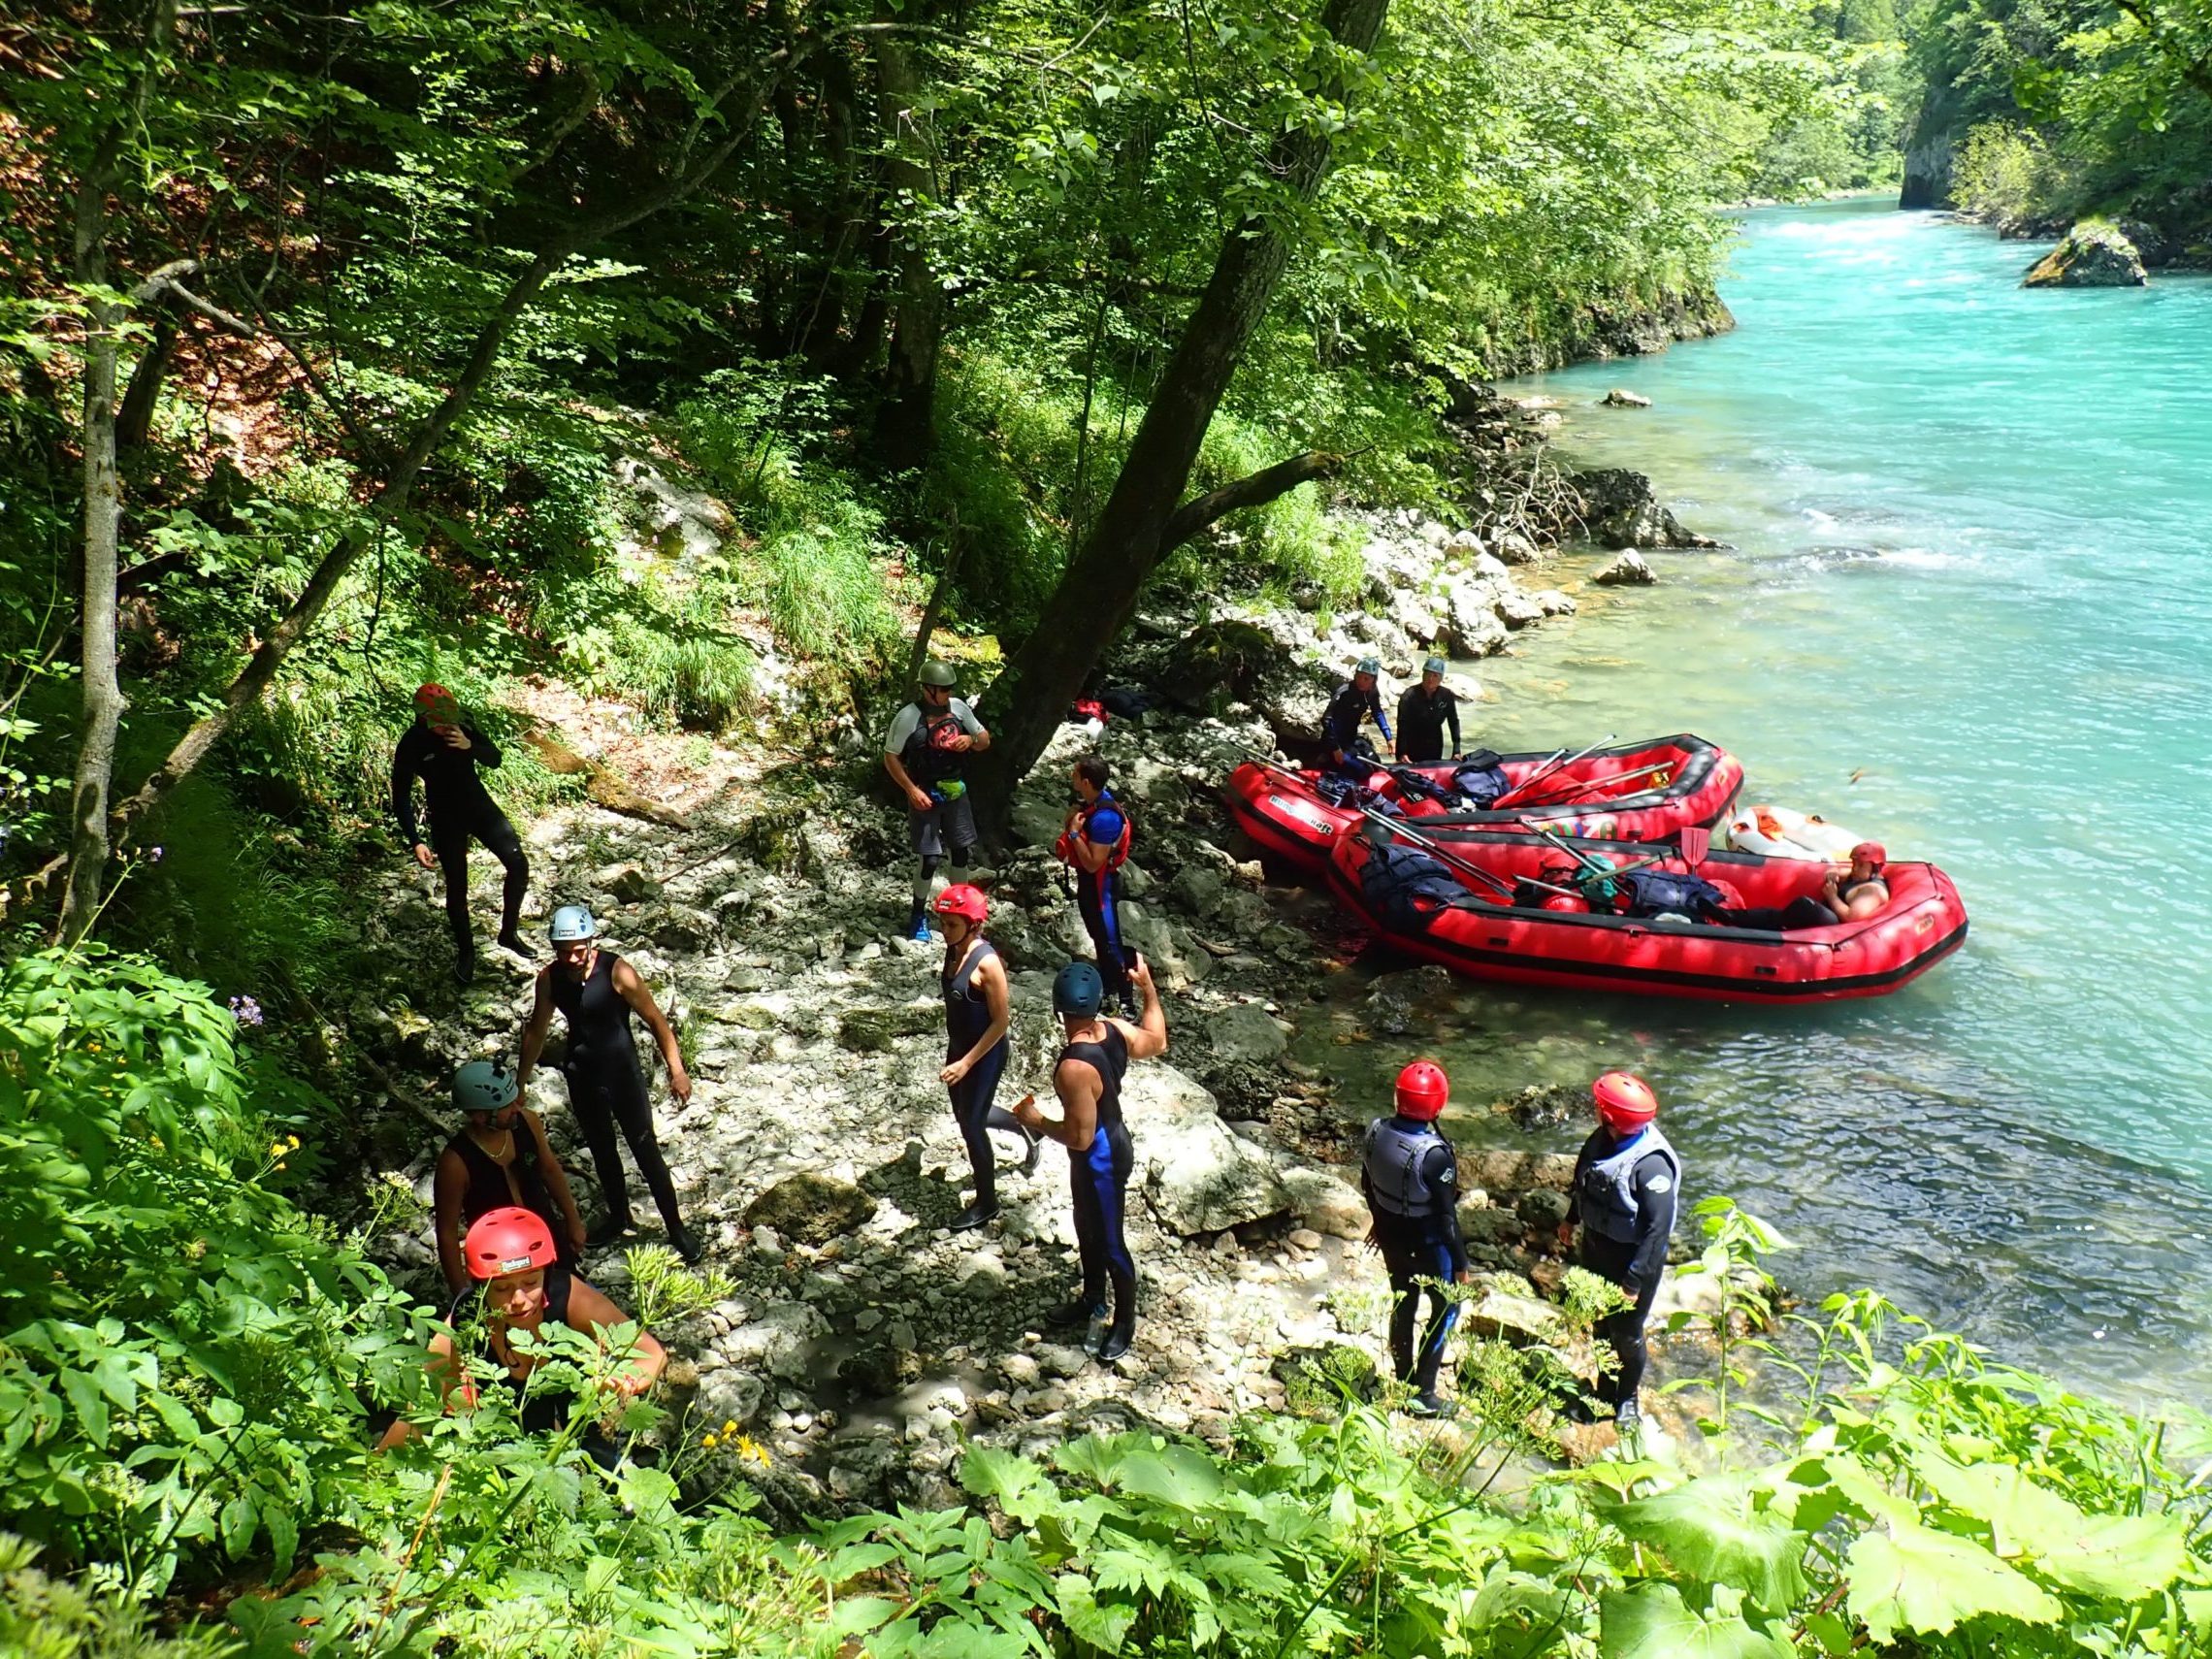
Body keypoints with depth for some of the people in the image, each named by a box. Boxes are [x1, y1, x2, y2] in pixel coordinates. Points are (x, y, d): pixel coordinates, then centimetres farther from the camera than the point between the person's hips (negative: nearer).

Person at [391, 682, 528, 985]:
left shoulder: (462, 728, -10)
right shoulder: (411, 744, -18)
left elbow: (494, 759, -4)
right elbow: (401, 797, -14)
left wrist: (470, 746, -26)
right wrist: (416, 841, -22)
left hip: (479, 805, 3)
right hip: (446, 820, -3)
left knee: (518, 864, -8)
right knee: (457, 886, 2)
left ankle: (509, 932, 11)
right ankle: (465, 951, 24)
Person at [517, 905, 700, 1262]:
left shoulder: (616, 972, -23)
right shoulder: (549, 978, -9)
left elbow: (655, 1020, -16)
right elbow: (536, 1031, 6)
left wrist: (677, 1071, -22)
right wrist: (518, 1083, 13)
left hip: (622, 1072, -4)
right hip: (581, 1076, 4)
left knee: (645, 1150, 3)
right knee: (601, 1150, 20)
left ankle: (675, 1227, 16)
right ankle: (618, 1217, 41)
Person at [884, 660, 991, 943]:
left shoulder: (959, 707, -4)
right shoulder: (908, 717, -17)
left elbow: (985, 740, 8)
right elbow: (890, 757, -10)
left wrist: (971, 740, -16)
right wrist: (912, 790, -19)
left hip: (955, 792, 5)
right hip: (924, 795, -5)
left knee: (961, 854, 12)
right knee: (930, 860, -4)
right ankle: (918, 916, 17)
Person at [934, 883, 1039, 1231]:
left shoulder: (986, 962, -28)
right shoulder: (953, 951, -4)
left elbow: (1001, 1021, -22)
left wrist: (966, 1063, -23)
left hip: (985, 1055, -8)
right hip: (957, 1047, 8)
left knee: (971, 1126, 6)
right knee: (966, 1114, 24)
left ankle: (986, 1202, 28)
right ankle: (1028, 1131, 50)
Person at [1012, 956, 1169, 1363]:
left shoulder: (1074, 1067, -36)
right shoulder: (1116, 1030, -13)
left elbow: (1080, 1137, -31)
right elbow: (1157, 1042, 8)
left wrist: (1035, 1120, -15)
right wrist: (1148, 989, 12)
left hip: (1101, 1160, -9)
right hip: (1111, 1143, 9)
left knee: (1110, 1243, 13)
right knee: (1087, 1228, 28)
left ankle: (1125, 1322, 34)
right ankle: (1092, 1300, 49)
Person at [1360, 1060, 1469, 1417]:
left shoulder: (1376, 1132, -13)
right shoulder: (1434, 1154, -32)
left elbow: (1368, 1185, 4)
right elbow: (1446, 1216, -23)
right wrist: (1460, 1262, -10)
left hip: (1392, 1237, 6)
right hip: (1427, 1244, -6)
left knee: (1402, 1306, 23)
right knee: (1446, 1308, 16)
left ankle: (1404, 1383, 38)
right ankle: (1422, 1393, 19)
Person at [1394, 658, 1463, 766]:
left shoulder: (1447, 695, -7)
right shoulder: (1409, 695, -17)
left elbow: (1454, 722, 0)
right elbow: (1402, 725, -20)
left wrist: (1456, 751, -5)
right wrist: (1402, 753, -28)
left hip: (1435, 748, 3)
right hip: (1412, 748, -3)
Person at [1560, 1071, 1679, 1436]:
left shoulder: (1651, 1164, -33)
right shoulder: (1601, 1140, -10)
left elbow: (1658, 1229, -28)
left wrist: (1635, 1281, -25)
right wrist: (1571, 1219, 23)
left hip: (1632, 1257, -6)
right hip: (1595, 1245, 6)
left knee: (1626, 1333, 13)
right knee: (1600, 1324, 22)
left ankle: (1627, 1398, 37)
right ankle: (1604, 1388, 43)